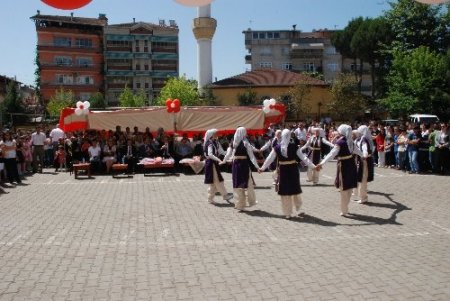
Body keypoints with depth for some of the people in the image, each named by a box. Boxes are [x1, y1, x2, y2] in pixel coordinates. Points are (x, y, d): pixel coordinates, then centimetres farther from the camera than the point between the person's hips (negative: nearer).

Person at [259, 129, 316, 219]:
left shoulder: (277, 147, -6)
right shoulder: (294, 146, -9)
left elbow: (270, 159, 1)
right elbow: (303, 157, -7)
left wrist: (262, 168, 13)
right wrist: (313, 166, -1)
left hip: (283, 170, 0)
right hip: (293, 169, 0)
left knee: (285, 191, 8)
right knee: (295, 189, 16)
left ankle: (287, 213, 11)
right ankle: (298, 210, 21)